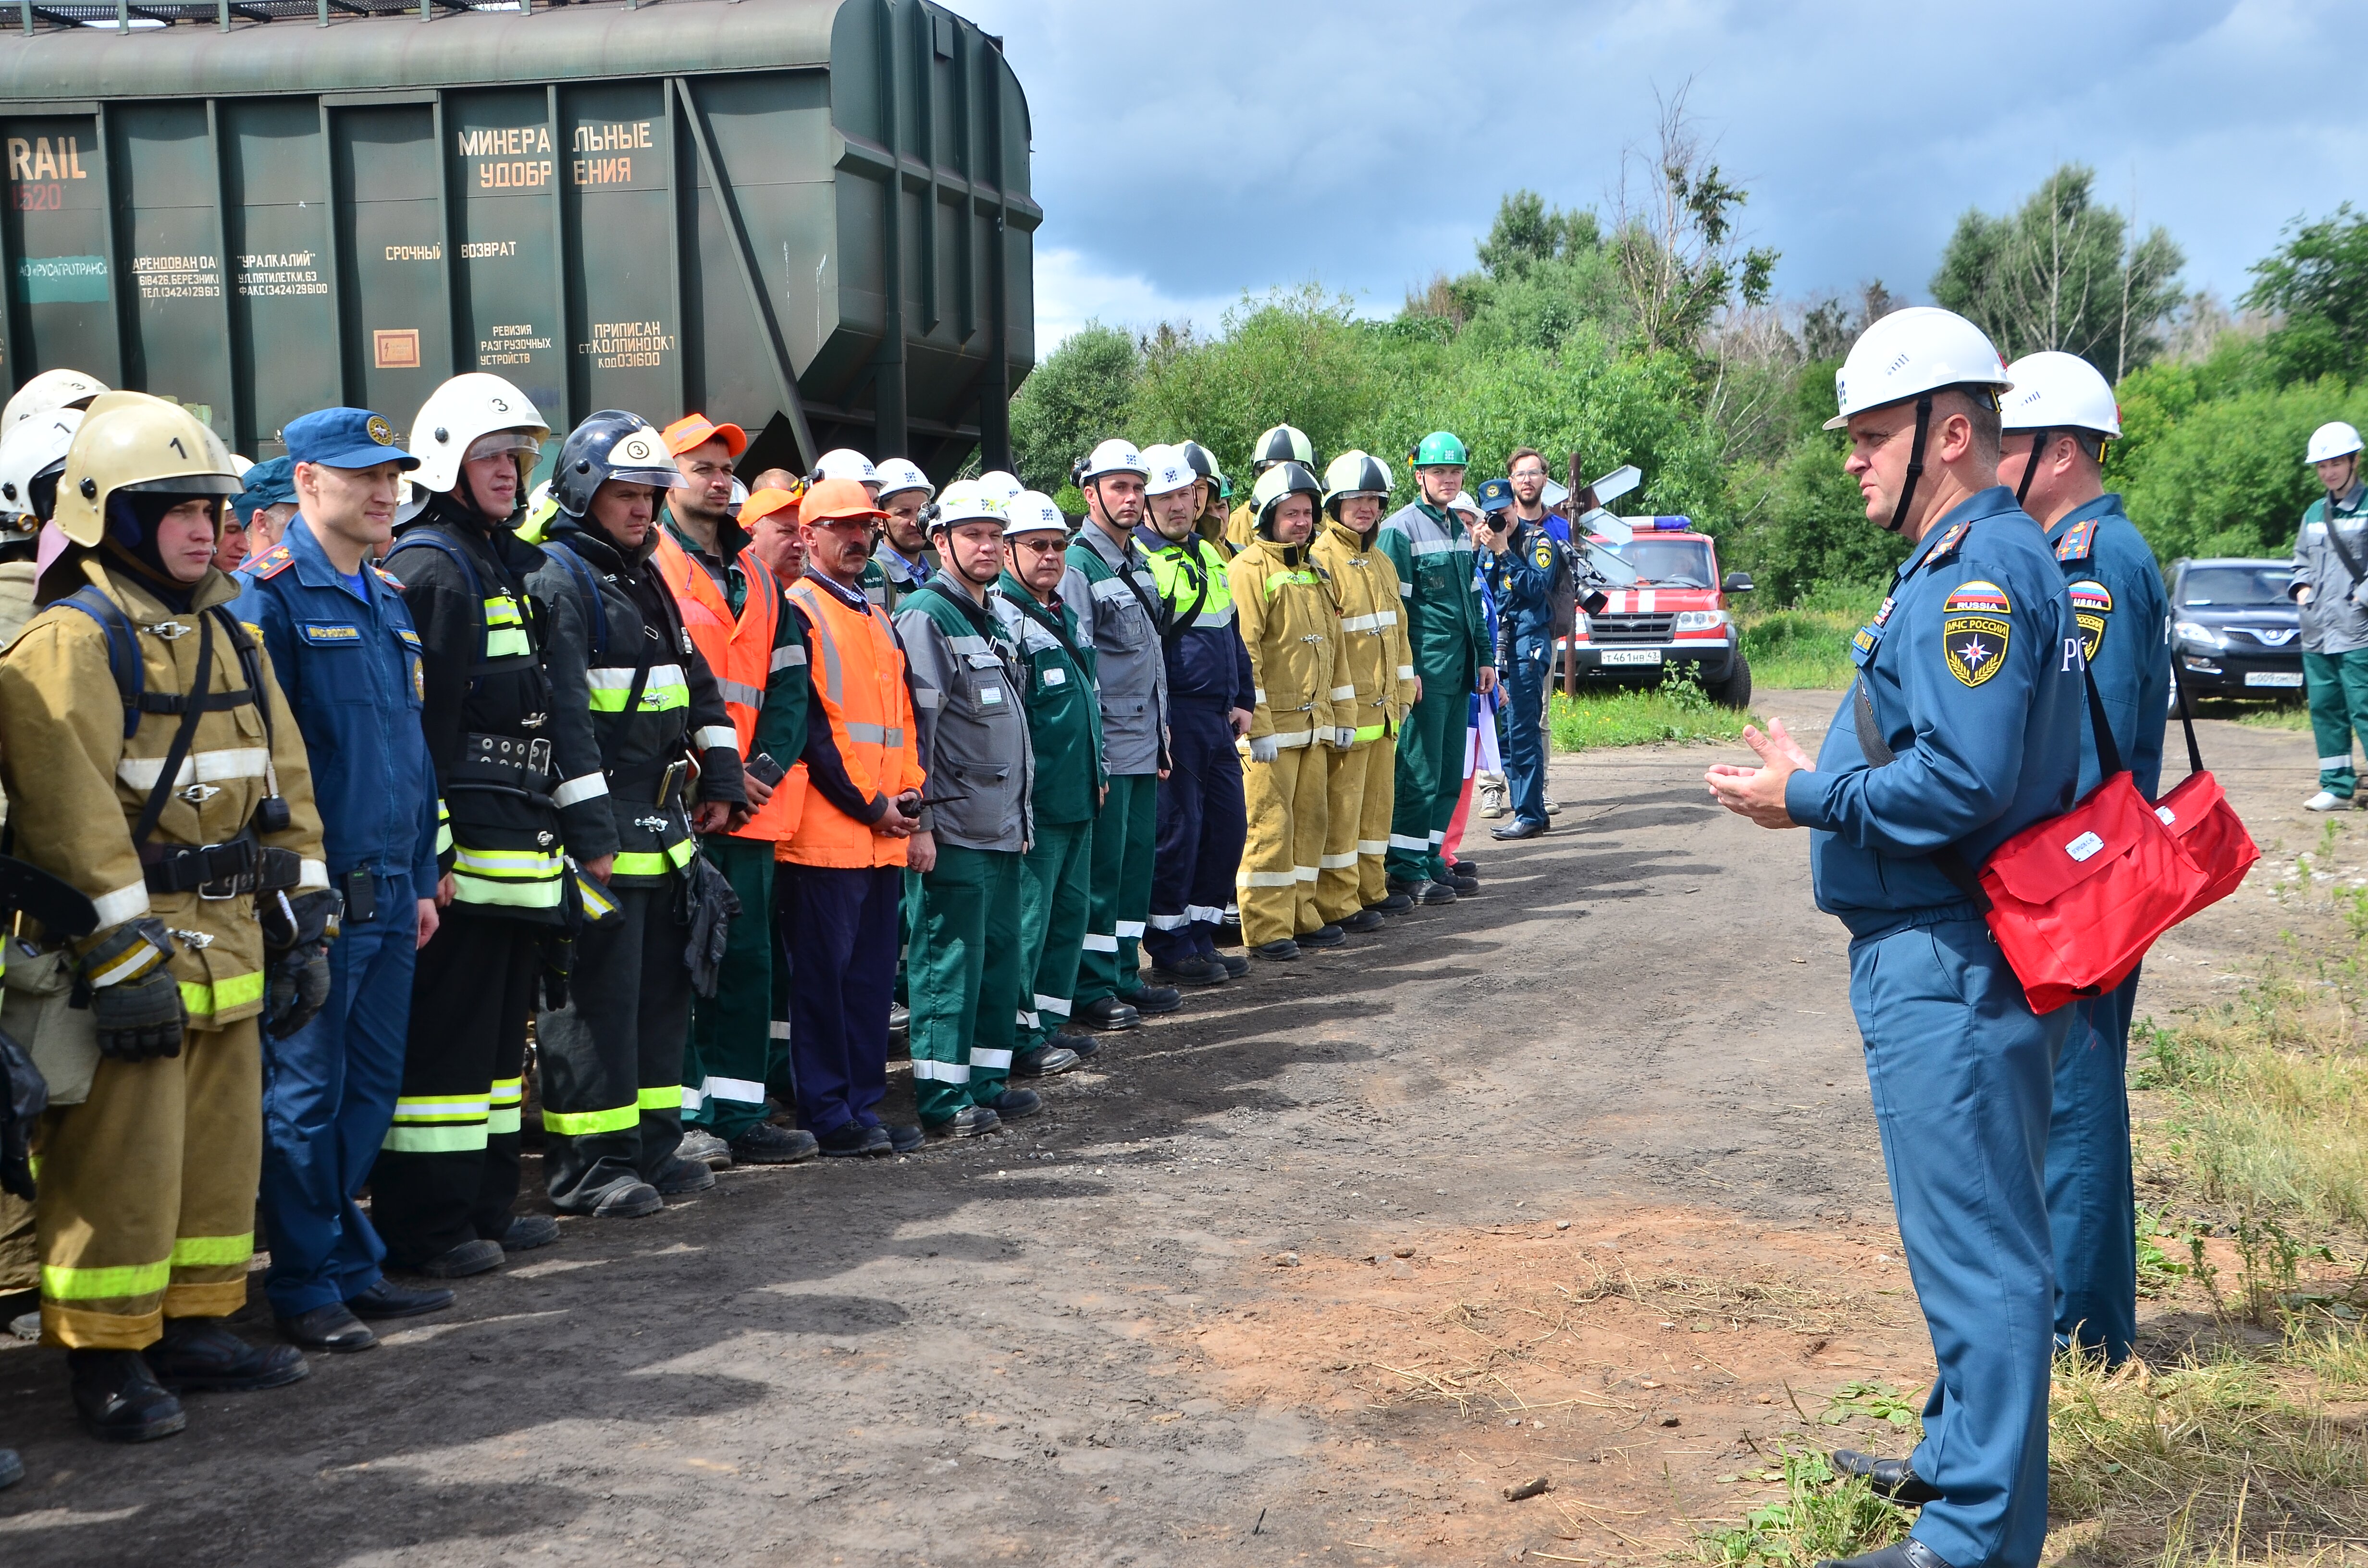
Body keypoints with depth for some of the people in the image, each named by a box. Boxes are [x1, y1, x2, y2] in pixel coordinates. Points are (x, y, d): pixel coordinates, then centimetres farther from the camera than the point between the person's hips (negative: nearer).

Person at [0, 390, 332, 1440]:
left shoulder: (226, 637, 16)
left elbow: (283, 782, 19)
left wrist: (303, 919, 14)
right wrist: (126, 953, -21)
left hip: (228, 946, 8)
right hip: (128, 941, -8)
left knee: (222, 1143, 14)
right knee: (122, 1156, -3)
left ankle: (196, 1326, 25)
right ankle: (106, 1355, 7)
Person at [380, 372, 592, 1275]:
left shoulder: (522, 568, 20)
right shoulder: (428, 570, -9)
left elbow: (561, 710, 23)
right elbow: (410, 724, -16)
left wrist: (588, 825, 19)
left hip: (524, 851, 9)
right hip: (461, 852, -9)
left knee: (502, 1027, 14)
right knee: (442, 1035, -5)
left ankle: (486, 1204, 24)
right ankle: (423, 1226, 2)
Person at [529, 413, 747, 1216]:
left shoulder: (647, 580, 19)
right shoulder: (558, 577, -10)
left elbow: (699, 688, 24)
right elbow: (558, 710, -18)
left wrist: (722, 780, 15)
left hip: (662, 824, 9)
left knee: (662, 987, 14)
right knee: (596, 993, -5)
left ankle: (650, 1146, 23)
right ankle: (587, 1165, 2)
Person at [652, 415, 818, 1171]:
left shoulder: (758, 575, 18)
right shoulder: (647, 563, -2)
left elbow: (787, 682, 14)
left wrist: (766, 767, -2)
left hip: (753, 800, 6)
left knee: (746, 955, 8)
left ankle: (738, 1111, 15)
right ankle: (682, 1114, 3)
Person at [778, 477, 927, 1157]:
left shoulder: (878, 618, 20)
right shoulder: (797, 610, -4)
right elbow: (805, 723, -12)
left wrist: (908, 793, 3)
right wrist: (866, 804, -11)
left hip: (885, 834, 8)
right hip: (827, 829, -8)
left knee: (873, 972, 10)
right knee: (823, 972, -3)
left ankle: (863, 1104, 17)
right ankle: (827, 1115, 3)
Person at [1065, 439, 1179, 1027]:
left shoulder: (1139, 564, 16)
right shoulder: (1078, 566, -10)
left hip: (1144, 744, 8)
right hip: (1108, 746, -8)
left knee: (1137, 862, 12)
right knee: (1101, 865, -4)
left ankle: (1125, 976, 20)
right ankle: (1093, 989, 4)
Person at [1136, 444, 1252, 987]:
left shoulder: (1209, 555, 17)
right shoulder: (1136, 560, -8)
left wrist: (1242, 699, 16)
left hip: (1217, 716, 8)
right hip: (1172, 715, -8)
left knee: (1228, 825, 9)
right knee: (1177, 829, -4)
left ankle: (1200, 937, 21)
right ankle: (1169, 950, 6)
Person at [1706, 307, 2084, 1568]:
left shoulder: (1977, 573, -19)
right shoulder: (1980, 559, 16)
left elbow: (1967, 781, -27)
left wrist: (1812, 796, -16)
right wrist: (1824, 779, 12)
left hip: (1948, 967, -11)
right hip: (1943, 954, 11)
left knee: (1976, 1245, -4)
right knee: (1981, 1229, 21)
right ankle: (1963, 1455, 35)